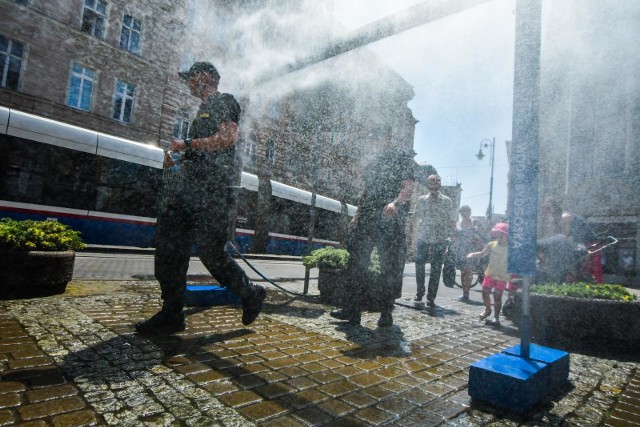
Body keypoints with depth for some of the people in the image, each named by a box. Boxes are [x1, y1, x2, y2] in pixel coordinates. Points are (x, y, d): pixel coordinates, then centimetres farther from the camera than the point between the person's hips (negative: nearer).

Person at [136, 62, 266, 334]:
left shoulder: (225, 102, 2)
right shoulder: (205, 109, 29)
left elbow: (227, 137, -16)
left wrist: (186, 144, -11)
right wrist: (178, 159, 15)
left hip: (213, 189, -9)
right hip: (192, 186, 9)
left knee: (210, 250, -11)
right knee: (168, 242, 1)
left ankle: (250, 294, 10)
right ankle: (171, 314, 8)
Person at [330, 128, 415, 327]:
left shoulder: (404, 156, 1)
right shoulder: (376, 159, 21)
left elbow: (408, 187, -12)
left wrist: (395, 203, -31)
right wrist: (357, 215, 19)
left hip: (390, 221, -6)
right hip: (366, 219, 7)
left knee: (390, 268, 3)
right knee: (356, 265, 6)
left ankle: (387, 314, 15)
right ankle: (351, 310, 15)